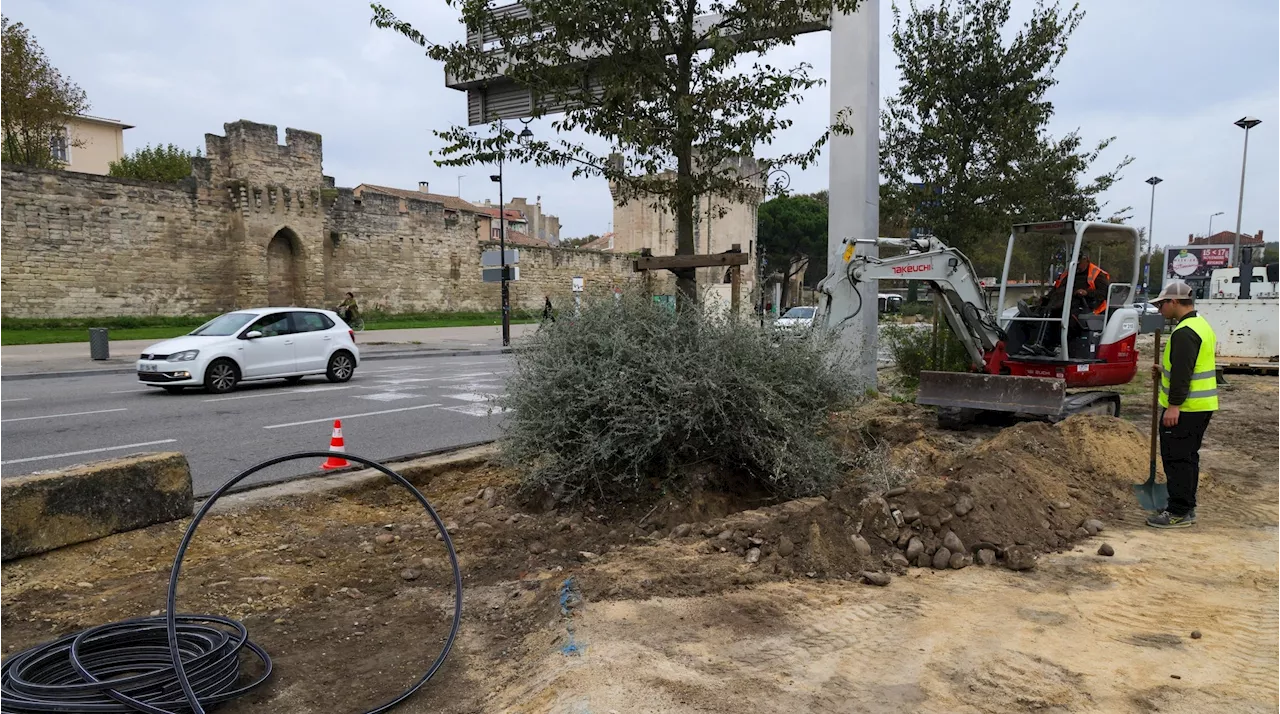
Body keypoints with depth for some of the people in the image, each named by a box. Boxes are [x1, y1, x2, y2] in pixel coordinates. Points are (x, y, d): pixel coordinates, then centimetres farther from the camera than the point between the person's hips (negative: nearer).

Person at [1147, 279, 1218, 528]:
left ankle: (1179, 513, -1)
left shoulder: (1185, 332, -19)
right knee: (1188, 456, 17)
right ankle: (1187, 508, 25)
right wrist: (1165, 370, 23)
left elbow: (1183, 373, -24)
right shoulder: (1200, 325, 15)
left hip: (1184, 408, -11)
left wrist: (1174, 405, -24)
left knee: (1176, 458, -5)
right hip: (1202, 406, 11)